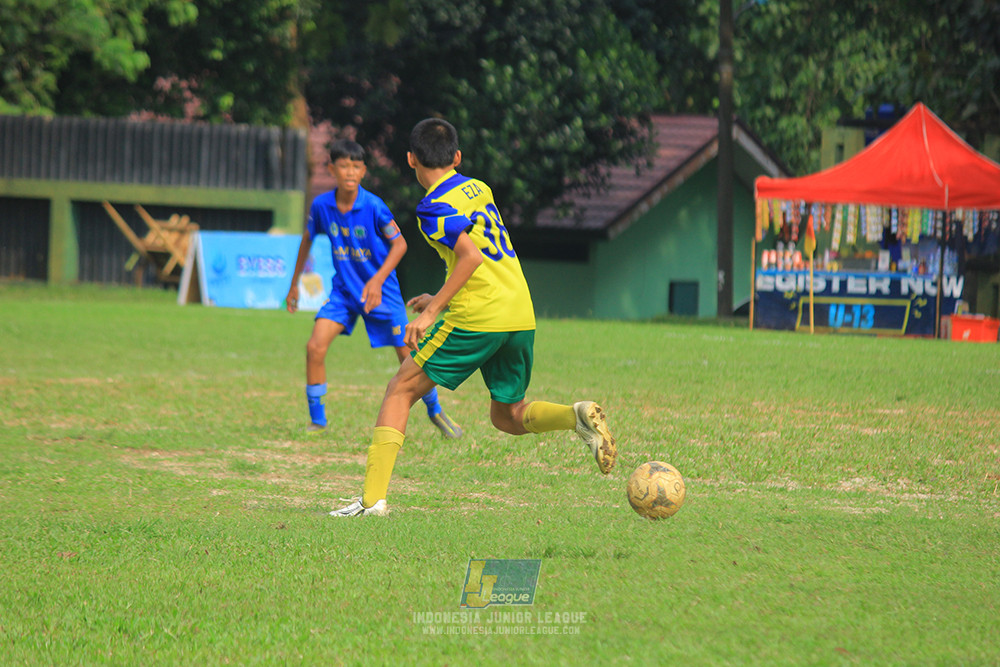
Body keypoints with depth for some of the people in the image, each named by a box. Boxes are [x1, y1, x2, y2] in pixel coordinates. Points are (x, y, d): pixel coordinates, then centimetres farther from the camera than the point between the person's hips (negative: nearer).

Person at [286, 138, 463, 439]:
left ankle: (435, 412, 23)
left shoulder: (373, 206, -20)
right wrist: (294, 284, 15)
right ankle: (317, 419, 0)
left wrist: (377, 280, -22)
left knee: (409, 356, -2)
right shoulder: (321, 205, -10)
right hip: (343, 290, 3)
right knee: (315, 347, -15)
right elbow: (307, 240, 9)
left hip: (381, 291, -3)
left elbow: (399, 244, -11)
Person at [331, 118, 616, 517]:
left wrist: (432, 312, -20)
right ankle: (578, 417, -8)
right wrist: (440, 298, 32)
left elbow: (471, 256, -21)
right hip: (522, 316, 7)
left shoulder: (435, 207, -7)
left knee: (400, 391, 2)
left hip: (476, 318, -7)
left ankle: (372, 498, -7)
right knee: (507, 416, 20)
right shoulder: (478, 188, 18)